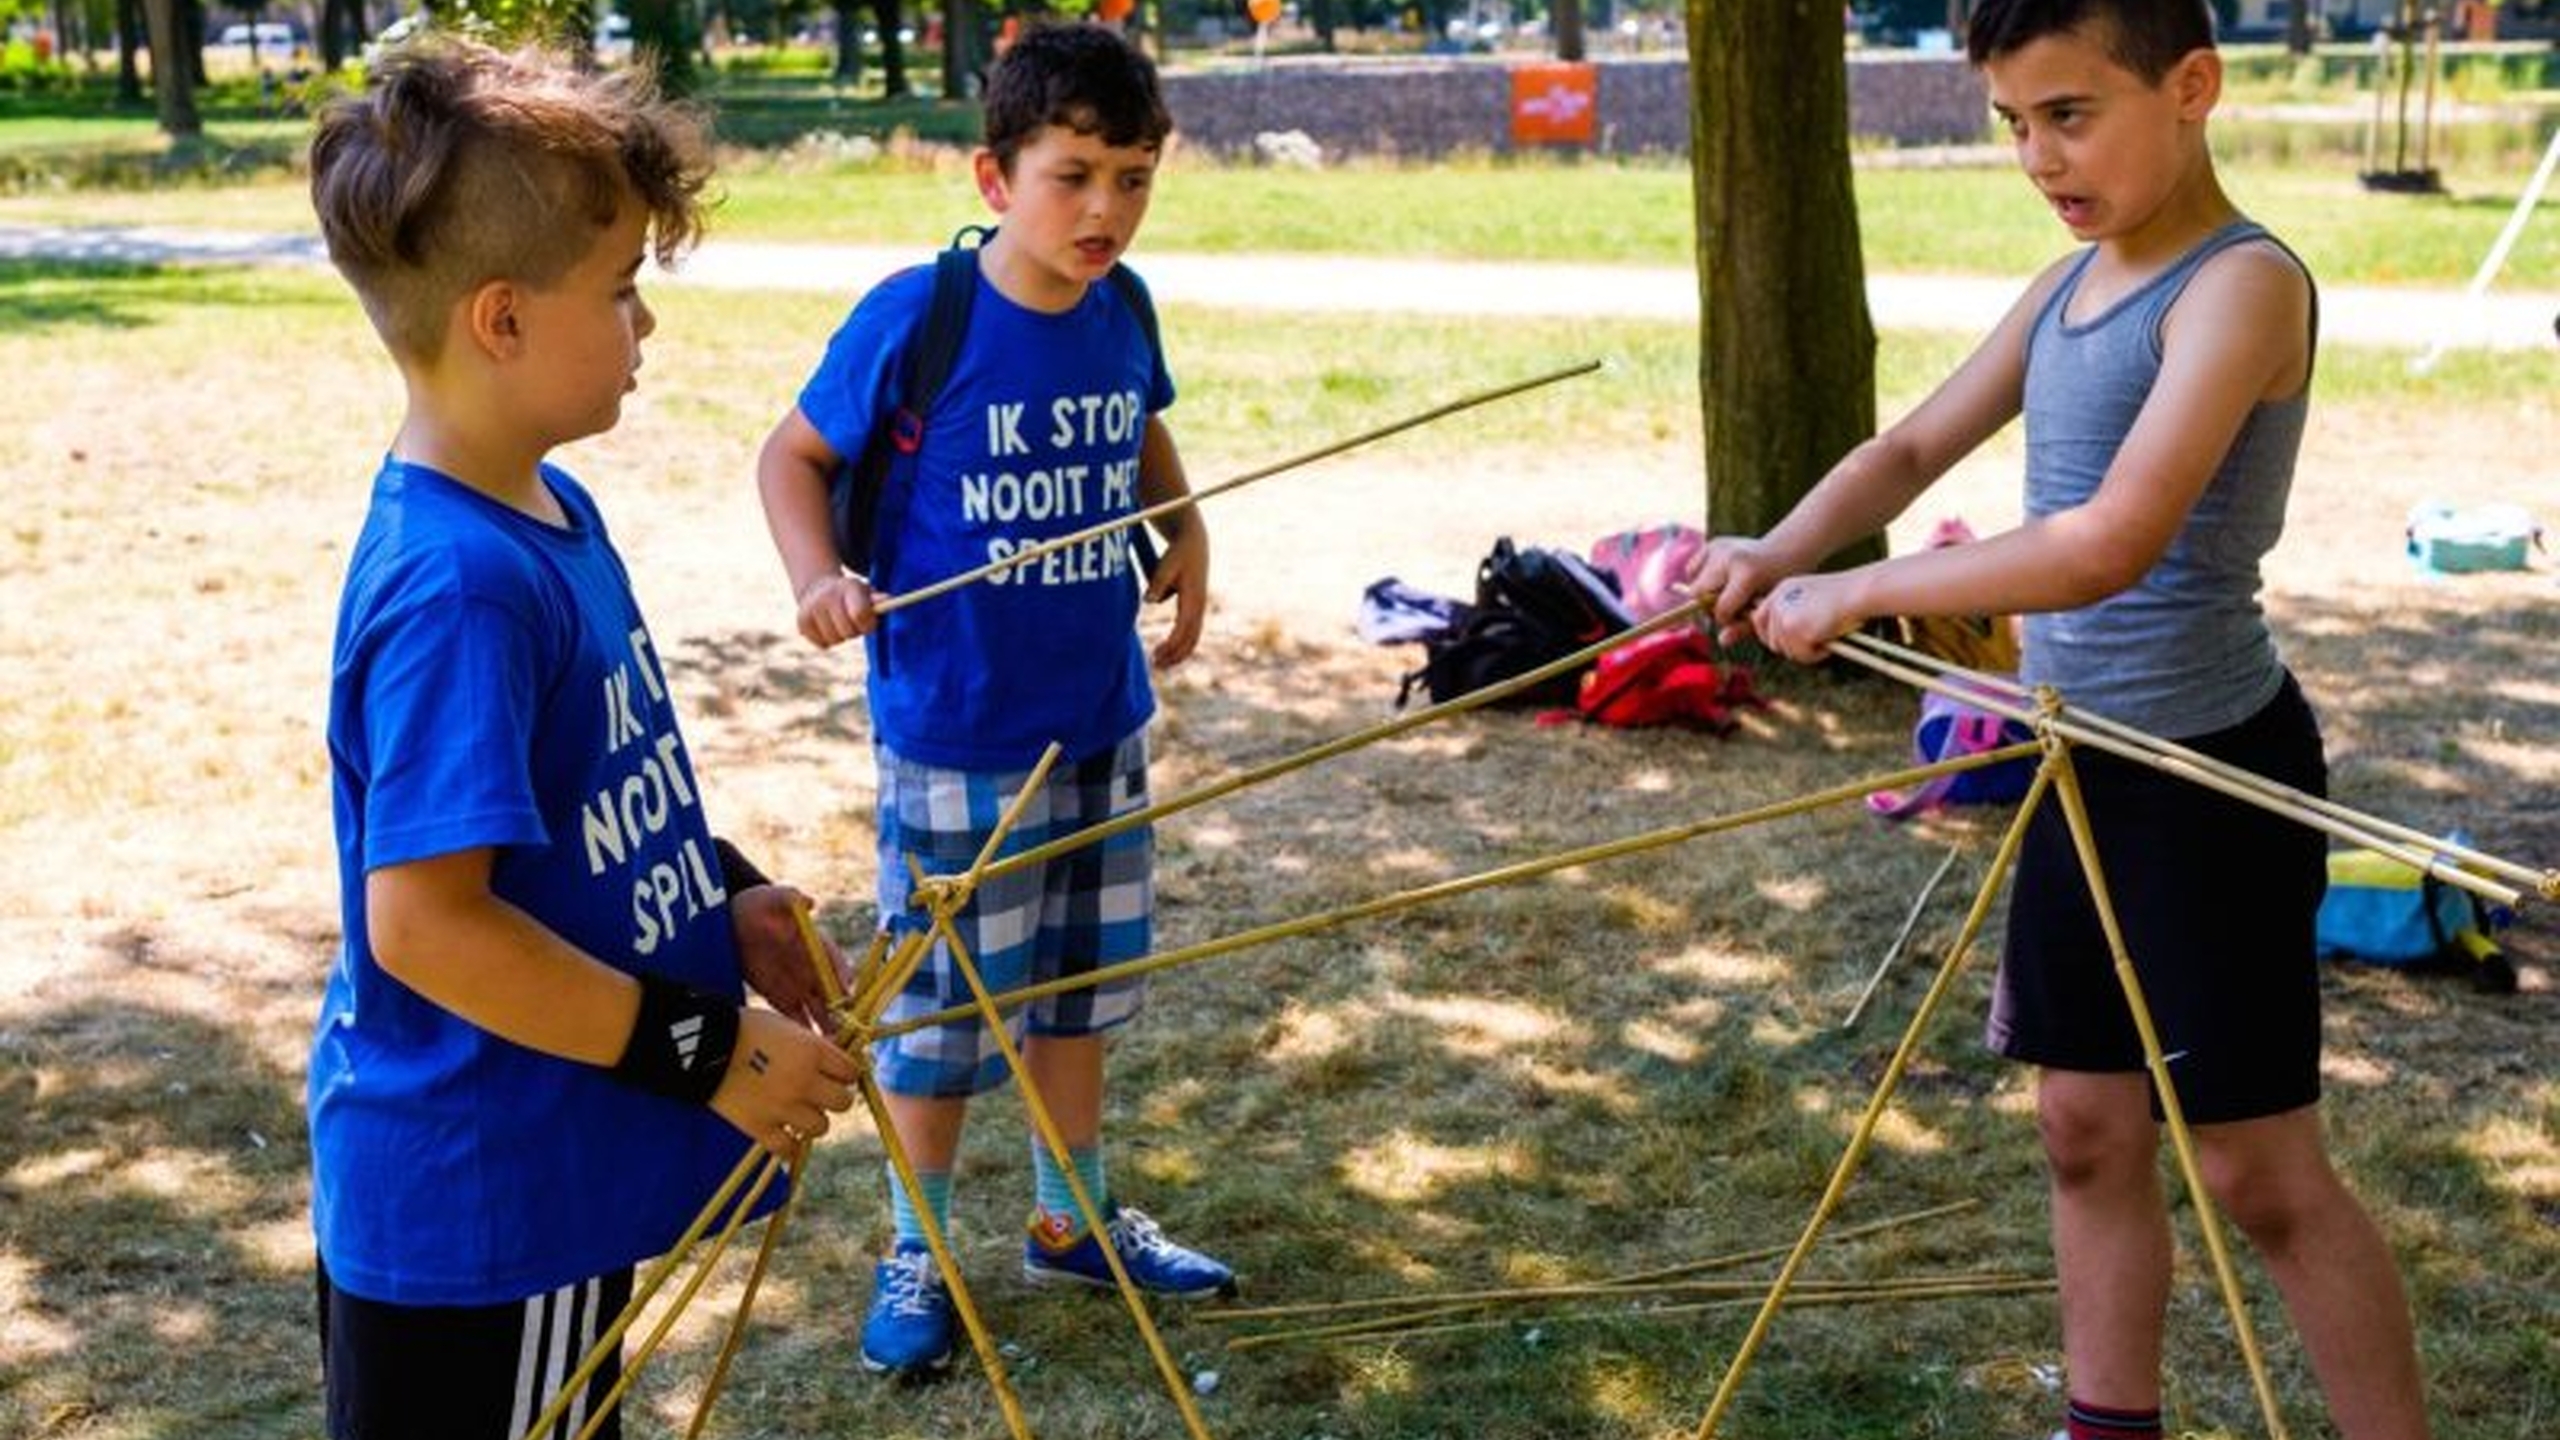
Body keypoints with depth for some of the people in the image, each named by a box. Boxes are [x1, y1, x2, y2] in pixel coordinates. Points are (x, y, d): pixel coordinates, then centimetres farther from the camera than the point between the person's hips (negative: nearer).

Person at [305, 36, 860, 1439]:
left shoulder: (547, 510, 4)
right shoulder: (458, 586, -27)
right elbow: (426, 922, -29)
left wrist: (723, 899, 6)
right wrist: (712, 1053, -23)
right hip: (471, 1210, -10)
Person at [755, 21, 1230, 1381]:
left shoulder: (1120, 312, -3)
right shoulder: (913, 318, -18)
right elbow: (793, 453, -6)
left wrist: (1185, 530, 4)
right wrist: (818, 579, -22)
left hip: (1101, 719, 5)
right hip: (954, 739, -5)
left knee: (1081, 978, 18)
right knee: (940, 1005, 8)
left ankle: (1073, 1221, 37)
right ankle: (914, 1256, 27)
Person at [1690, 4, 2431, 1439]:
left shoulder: (2243, 283, -20)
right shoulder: (2071, 283, 8)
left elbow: (2110, 543, -31)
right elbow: (1916, 447, 11)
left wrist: (1855, 594, -24)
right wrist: (1779, 551, -8)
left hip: (2210, 771, -8)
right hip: (2084, 757, 8)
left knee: (2264, 1170, 0)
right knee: (2089, 1128, 16)